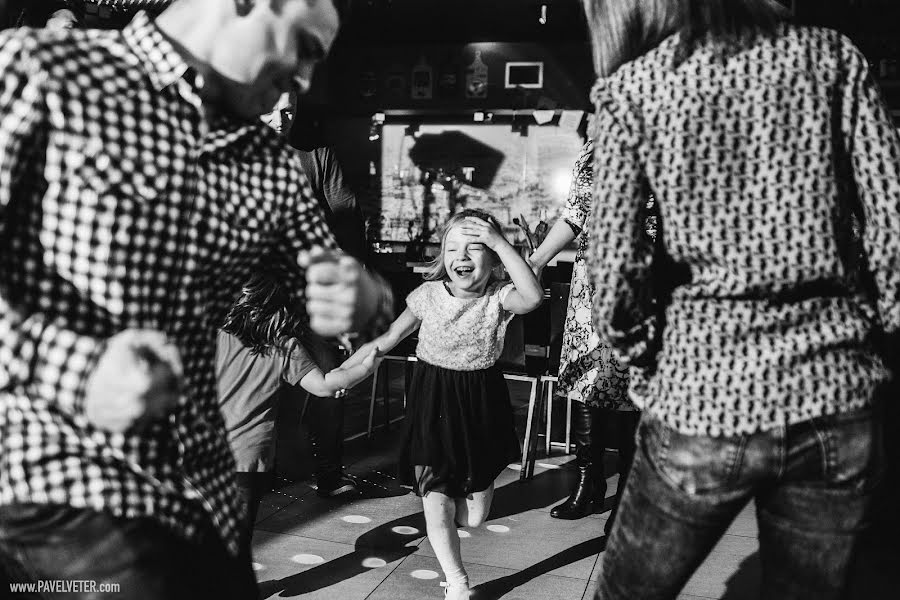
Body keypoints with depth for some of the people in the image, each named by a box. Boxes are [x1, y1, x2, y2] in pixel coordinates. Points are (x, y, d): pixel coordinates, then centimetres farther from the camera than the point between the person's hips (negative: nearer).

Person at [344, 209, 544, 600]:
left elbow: (533, 297, -36)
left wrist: (501, 243, -36)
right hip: (434, 401, 1)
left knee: (473, 517, 11)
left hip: (480, 403, 0)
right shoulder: (428, 295, -7)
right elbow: (390, 337, 3)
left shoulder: (498, 297, -13)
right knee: (436, 504, 2)